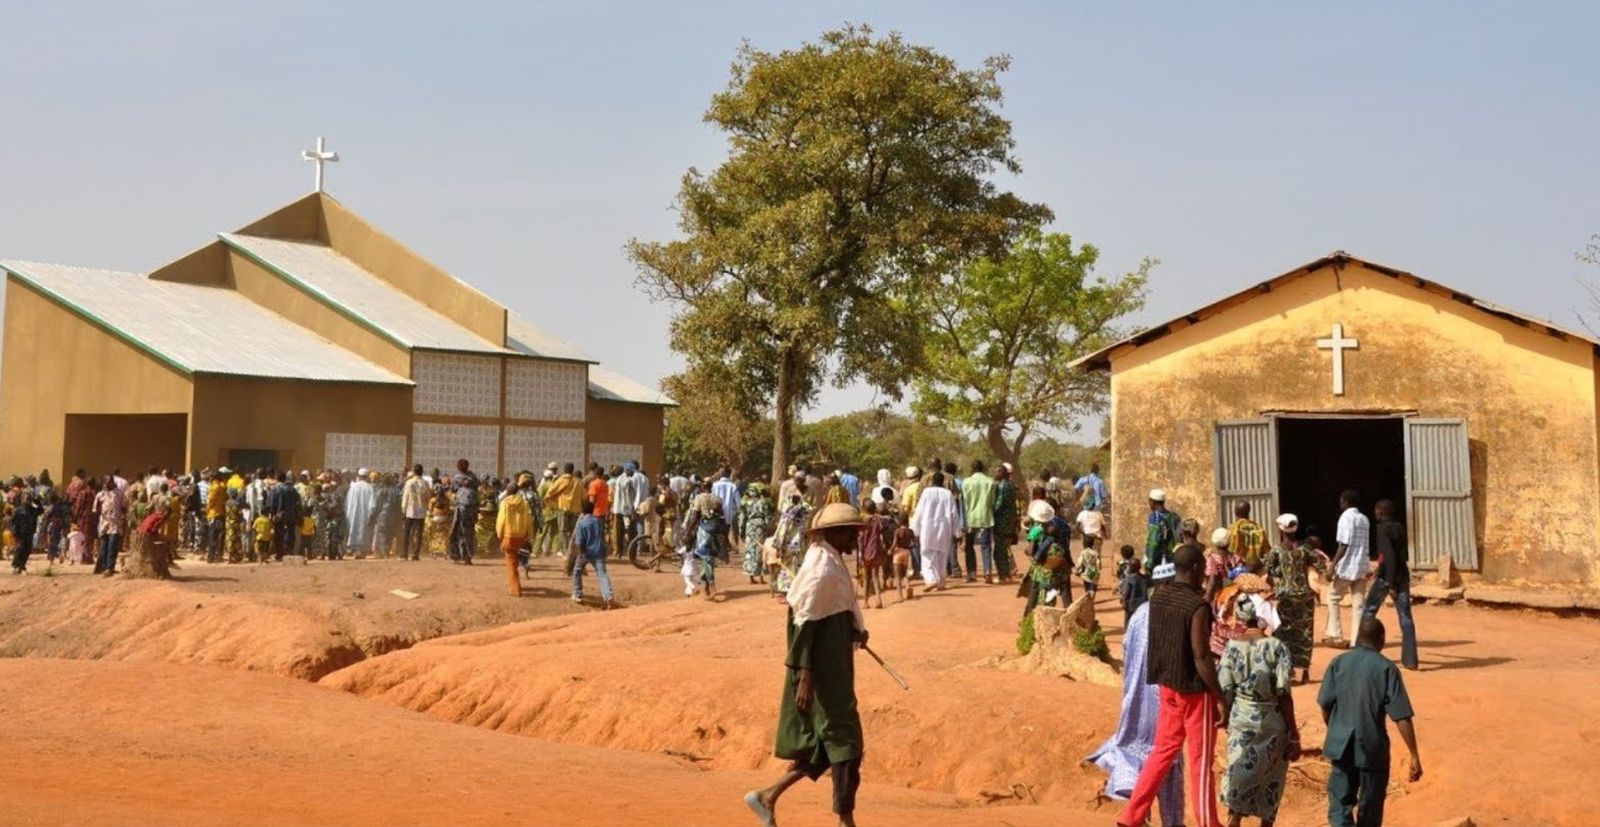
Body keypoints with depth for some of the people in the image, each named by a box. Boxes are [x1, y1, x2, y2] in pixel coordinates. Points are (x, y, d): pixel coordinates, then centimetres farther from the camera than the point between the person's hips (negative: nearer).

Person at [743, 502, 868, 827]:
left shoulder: (830, 562, 12)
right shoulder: (822, 570, -18)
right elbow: (804, 624, -21)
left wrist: (855, 632, 5)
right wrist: (804, 677, -24)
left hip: (834, 668, 10)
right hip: (823, 669, -10)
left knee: (827, 745, 14)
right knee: (843, 740, -3)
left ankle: (768, 796, 18)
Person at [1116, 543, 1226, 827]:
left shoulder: (1159, 596, 3)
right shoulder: (1197, 606, -21)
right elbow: (1201, 657, -20)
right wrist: (1221, 695, -14)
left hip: (1168, 684, 7)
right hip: (1194, 688, -7)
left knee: (1164, 749, 17)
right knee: (1201, 759, 5)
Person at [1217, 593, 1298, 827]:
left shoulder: (1232, 647, -4)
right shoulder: (1277, 647, -11)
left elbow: (1225, 692, -4)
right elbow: (1284, 695, -11)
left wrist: (1226, 720, 13)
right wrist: (1294, 735, -5)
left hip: (1241, 722, 2)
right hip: (1273, 723, -2)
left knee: (1240, 777, 8)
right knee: (1271, 781, 14)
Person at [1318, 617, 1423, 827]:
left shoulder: (1339, 663, -1)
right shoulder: (1386, 668, -10)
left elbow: (1325, 706, 2)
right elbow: (1401, 717, -13)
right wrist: (1414, 756, -9)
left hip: (1341, 746, 2)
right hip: (1372, 747, -2)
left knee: (1340, 801, 9)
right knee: (1370, 808, 14)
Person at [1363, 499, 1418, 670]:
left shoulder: (1382, 528, -10)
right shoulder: (1400, 527, 11)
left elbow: (1389, 555, -18)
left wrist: (1391, 584, -18)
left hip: (1386, 576, -6)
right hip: (1403, 574, 6)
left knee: (1368, 611, 10)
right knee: (1405, 617, 3)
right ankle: (1410, 660, -1)